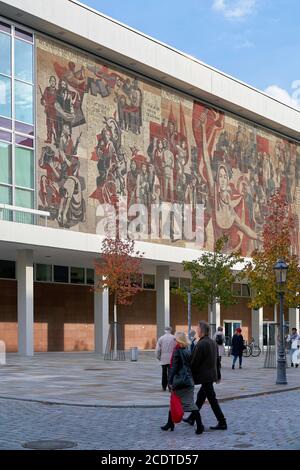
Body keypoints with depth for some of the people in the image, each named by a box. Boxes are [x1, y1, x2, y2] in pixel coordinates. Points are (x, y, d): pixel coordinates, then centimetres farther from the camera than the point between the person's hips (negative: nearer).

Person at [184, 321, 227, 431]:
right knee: (200, 397, 19)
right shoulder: (213, 342, 9)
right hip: (212, 375, 10)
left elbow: (195, 362, -17)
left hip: (205, 376, -10)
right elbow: (217, 360, 16)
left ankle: (222, 423, -1)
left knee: (212, 399, -4)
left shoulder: (201, 344, -19)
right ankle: (192, 418, 30)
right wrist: (218, 375, 22)